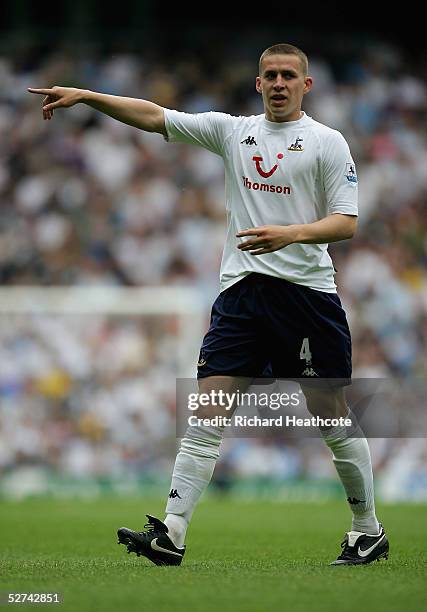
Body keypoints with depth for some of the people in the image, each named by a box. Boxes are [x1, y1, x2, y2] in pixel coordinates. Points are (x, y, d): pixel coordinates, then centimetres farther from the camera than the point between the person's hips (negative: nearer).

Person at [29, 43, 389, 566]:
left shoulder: (327, 142, 0)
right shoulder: (233, 131, 12)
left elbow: (347, 223, -4)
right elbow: (154, 116, 8)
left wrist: (292, 233, -22)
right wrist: (83, 96, -1)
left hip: (307, 292, -3)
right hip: (241, 289, 3)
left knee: (333, 419, 1)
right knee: (206, 412, -7)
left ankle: (368, 531, 17)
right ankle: (171, 536, -12)